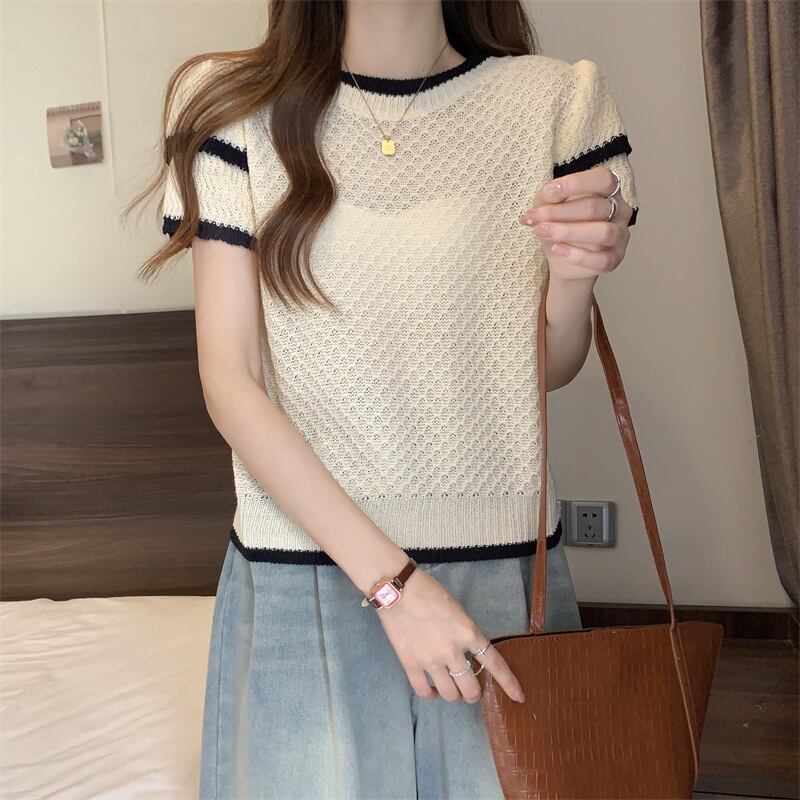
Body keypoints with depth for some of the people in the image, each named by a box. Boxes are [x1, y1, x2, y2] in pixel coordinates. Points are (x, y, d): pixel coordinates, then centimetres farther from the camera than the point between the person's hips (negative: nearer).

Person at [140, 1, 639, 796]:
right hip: (306, 565, 0)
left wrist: (574, 279, -17)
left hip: (500, 561, 1)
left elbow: (549, 370, 5)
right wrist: (390, 579, -14)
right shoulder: (239, 108, -4)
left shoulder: (554, 100, -2)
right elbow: (228, 382, -8)